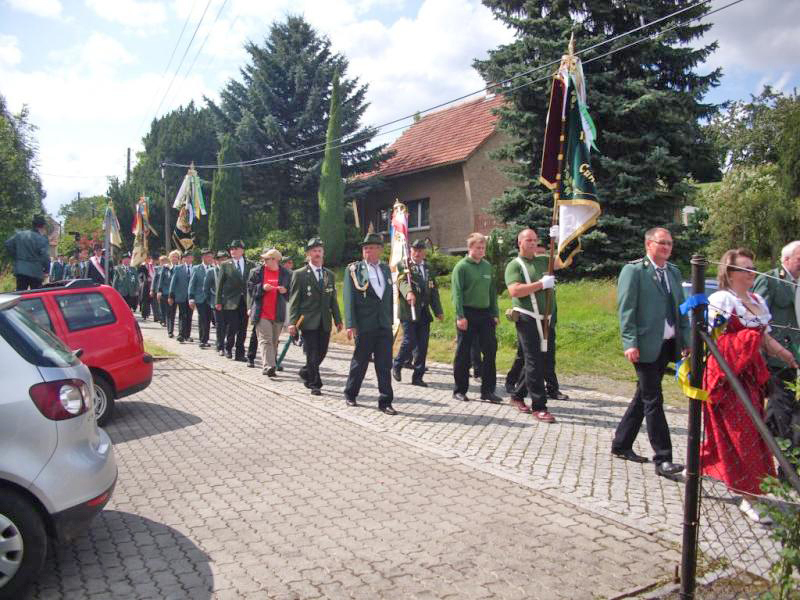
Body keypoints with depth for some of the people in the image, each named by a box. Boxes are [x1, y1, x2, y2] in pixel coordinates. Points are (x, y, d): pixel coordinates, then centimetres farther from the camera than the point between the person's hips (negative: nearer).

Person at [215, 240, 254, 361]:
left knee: (242, 329, 5)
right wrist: (218, 301, -2)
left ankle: (240, 353, 15)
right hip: (231, 301, -2)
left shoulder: (250, 265, 7)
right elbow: (219, 284, 3)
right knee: (232, 328, -5)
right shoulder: (225, 265, 4)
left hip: (245, 302, 2)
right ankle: (228, 348, 19)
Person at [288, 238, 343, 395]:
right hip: (308, 321, -5)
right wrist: (292, 322, -12)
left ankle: (306, 372, 33)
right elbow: (294, 301, -4)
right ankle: (315, 385, 7)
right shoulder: (299, 274, -1)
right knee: (312, 354, -4)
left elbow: (333, 299, 15)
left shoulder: (330, 275, 14)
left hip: (325, 322, 5)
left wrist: (338, 320, 8)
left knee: (321, 353, 9)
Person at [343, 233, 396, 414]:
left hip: (384, 325, 4)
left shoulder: (386, 269, 12)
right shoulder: (353, 269, -2)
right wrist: (350, 325, -13)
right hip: (364, 326, -4)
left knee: (385, 365, 3)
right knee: (360, 362, 9)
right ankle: (350, 394, 29)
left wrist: (390, 320, 13)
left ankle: (385, 402, 9)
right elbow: (349, 299, -7)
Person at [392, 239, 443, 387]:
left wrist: (438, 311, 13)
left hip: (424, 312, 5)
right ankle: (396, 366, 19)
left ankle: (418, 377, 13)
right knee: (409, 342, -8)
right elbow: (403, 281, -22)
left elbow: (434, 290, 19)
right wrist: (408, 293, -43)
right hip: (408, 311, -5)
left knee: (422, 345, 3)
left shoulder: (428, 269, 17)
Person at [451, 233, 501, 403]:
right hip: (467, 314, -5)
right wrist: (460, 316, -17)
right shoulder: (461, 266, -5)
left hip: (485, 314, 5)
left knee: (490, 350, 2)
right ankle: (460, 390, 14)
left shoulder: (487, 266, 12)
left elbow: (492, 291, 16)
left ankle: (487, 390, 11)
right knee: (463, 354, 3)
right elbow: (457, 293, -10)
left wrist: (495, 314, 11)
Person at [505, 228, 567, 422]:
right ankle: (538, 407, 1)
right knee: (534, 362, -4)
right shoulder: (515, 265, -4)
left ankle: (517, 396, 27)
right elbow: (514, 291, -18)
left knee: (545, 359, 13)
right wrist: (541, 284, -19)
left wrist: (560, 239, -1)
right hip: (528, 319, -7)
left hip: (546, 319, 7)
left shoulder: (543, 261, 15)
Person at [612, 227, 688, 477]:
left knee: (643, 397, 14)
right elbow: (626, 309, -11)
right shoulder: (633, 270, -7)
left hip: (667, 345, 7)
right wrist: (630, 343, -18)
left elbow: (681, 309, 16)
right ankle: (663, 459, 2)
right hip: (646, 345, -7)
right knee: (653, 401, -3)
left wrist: (686, 340, 8)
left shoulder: (674, 272, 14)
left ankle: (621, 445, 27)